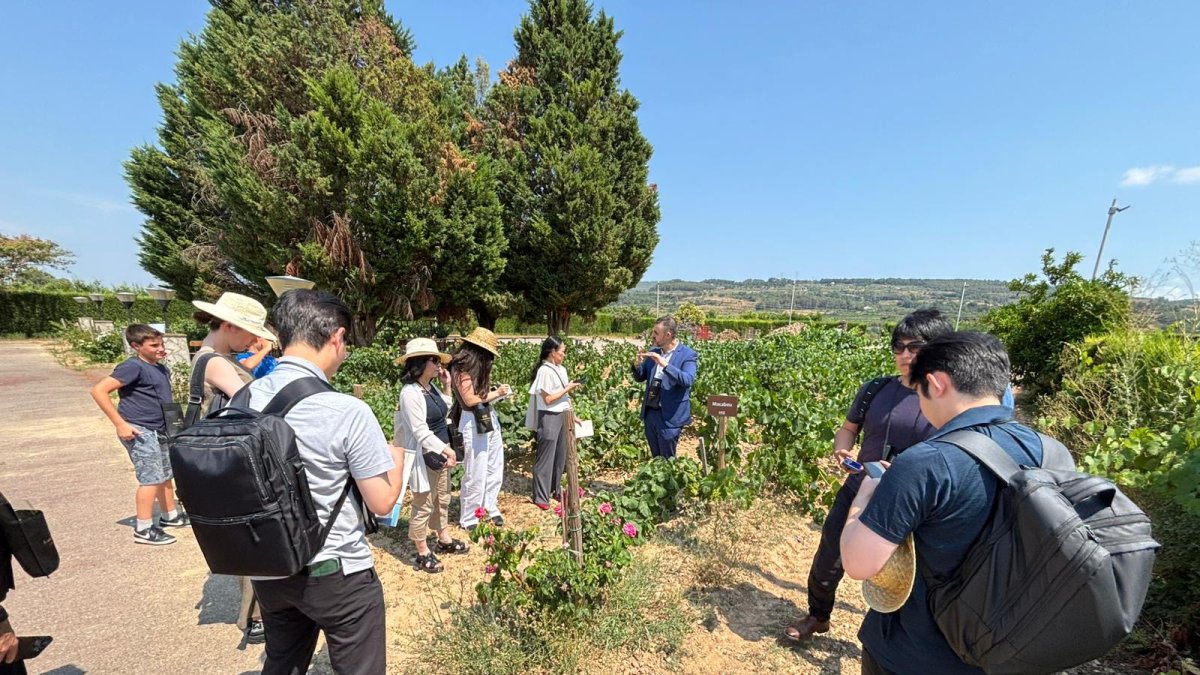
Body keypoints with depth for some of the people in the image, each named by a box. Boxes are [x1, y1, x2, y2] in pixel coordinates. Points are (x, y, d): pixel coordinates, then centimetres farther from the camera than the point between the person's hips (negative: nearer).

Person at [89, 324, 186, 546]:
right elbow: (99, 390, -22)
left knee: (165, 474, 18)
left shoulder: (160, 368, 10)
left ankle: (170, 515, 32)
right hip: (140, 432, -9)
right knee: (151, 478, -5)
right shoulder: (133, 366, -16)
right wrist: (120, 424, -24)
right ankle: (144, 529, 7)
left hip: (158, 431, 9)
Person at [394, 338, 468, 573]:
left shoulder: (432, 387, 4)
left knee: (443, 499, 22)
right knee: (424, 505, 7)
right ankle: (423, 553, 23)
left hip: (440, 452, 9)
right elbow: (420, 432, -24)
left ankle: (444, 540, 40)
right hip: (424, 456, -9)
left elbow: (445, 412, 14)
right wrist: (446, 450, -24)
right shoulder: (410, 392, -21)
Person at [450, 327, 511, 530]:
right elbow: (470, 400, -17)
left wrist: (498, 392, -2)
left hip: (490, 420, 9)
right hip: (473, 425, -9)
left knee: (495, 471, 16)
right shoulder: (461, 368, -13)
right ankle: (468, 520, 19)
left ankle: (491, 509, 33)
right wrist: (496, 393, -8)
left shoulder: (478, 368, 14)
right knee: (475, 475, 3)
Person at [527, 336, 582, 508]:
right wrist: (567, 389, -13)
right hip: (549, 418, -8)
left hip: (562, 416, 8)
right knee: (546, 457, 0)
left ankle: (554, 490, 31)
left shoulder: (561, 370, 10)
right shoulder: (545, 371, -15)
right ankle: (540, 497, 10)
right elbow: (548, 399, -17)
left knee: (560, 456, 16)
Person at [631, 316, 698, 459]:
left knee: (667, 461, 7)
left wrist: (665, 365, -33)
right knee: (655, 458, 20)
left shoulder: (688, 355, -10)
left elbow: (688, 380, -25)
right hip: (650, 412, 6)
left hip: (669, 416, -6)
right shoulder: (653, 352, 7)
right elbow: (640, 378, 12)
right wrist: (637, 365, -9)